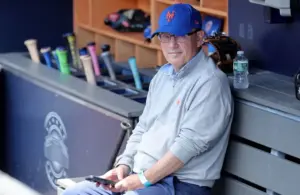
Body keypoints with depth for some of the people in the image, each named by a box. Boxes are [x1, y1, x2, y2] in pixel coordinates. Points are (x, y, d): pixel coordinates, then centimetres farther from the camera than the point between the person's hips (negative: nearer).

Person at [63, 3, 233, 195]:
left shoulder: (210, 82, -14)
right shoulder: (163, 75, 16)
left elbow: (190, 143, -20)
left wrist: (144, 180, -19)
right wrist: (124, 165, 4)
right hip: (140, 175, 9)